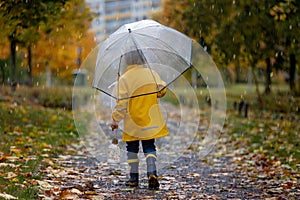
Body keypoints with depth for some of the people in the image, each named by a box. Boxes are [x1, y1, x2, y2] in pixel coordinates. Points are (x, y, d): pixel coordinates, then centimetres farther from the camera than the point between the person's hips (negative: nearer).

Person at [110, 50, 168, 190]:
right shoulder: (151, 73, -2)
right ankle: (152, 174, -9)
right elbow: (162, 90, 9)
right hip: (151, 119, 3)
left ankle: (134, 178, 14)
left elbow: (121, 103, -13)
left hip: (133, 122, -3)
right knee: (149, 147, 10)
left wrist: (115, 119, -3)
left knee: (132, 148, 11)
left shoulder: (124, 79, -13)